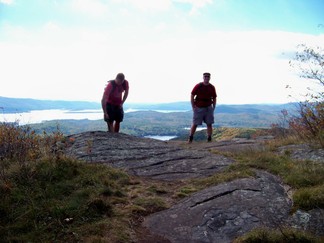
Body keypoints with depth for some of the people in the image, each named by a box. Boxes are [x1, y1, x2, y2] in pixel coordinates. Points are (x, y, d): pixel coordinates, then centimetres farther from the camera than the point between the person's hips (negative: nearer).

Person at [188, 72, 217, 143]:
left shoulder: (212, 87, 1)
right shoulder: (198, 86, -7)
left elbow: (214, 98, 11)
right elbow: (192, 96, -3)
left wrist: (213, 108, 3)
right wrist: (193, 107, -7)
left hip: (208, 108, 2)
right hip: (199, 108, -2)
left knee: (209, 124, 0)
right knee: (195, 124, 0)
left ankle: (209, 139, 7)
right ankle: (190, 139, 9)